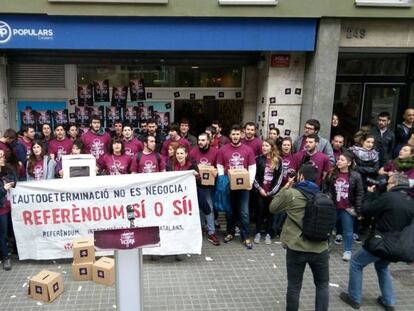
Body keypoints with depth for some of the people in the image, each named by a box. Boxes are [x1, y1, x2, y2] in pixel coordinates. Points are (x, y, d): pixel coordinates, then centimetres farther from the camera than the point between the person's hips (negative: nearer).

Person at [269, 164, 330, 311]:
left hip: (296, 248, -3)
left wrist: (285, 188, 10)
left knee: (294, 286, 11)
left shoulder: (291, 194, -9)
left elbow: (273, 207, 6)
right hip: (320, 248, 3)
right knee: (322, 284, 21)